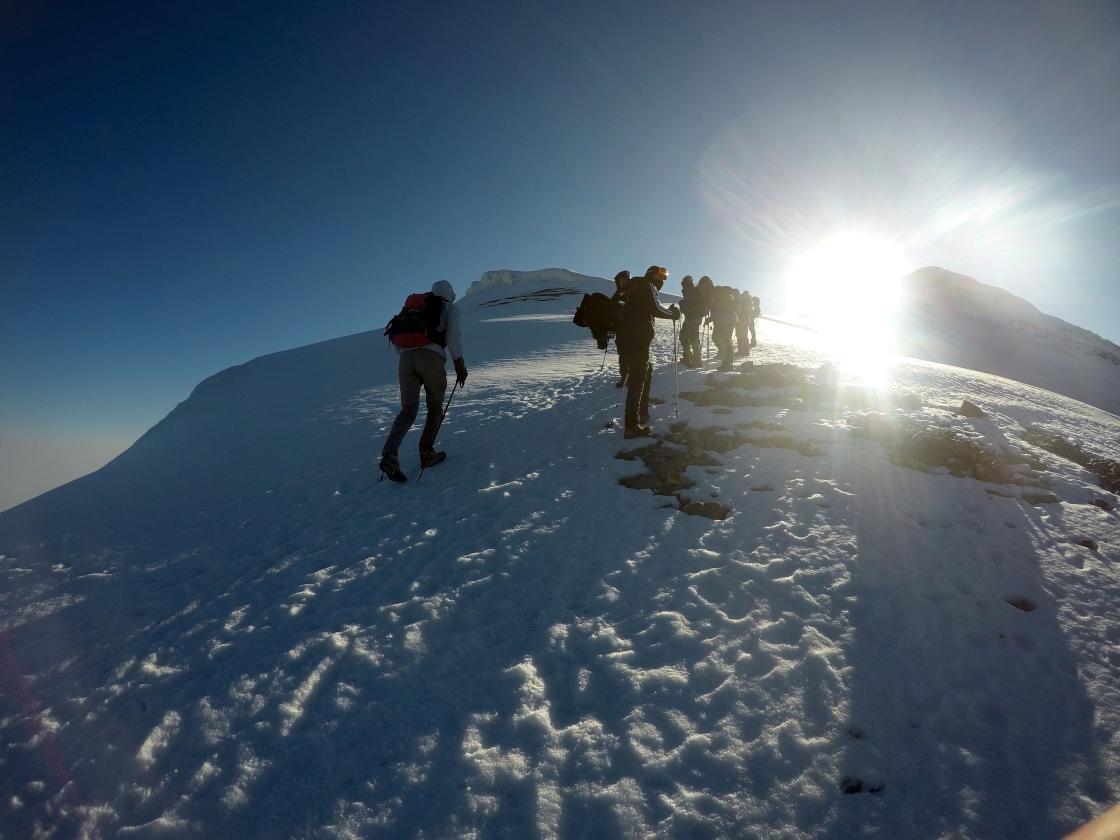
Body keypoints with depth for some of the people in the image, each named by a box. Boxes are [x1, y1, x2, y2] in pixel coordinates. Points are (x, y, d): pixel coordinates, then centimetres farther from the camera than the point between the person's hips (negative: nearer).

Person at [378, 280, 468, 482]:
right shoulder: (450, 308, 16)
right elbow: (454, 334, -3)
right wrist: (459, 364, -1)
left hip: (406, 359, 4)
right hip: (432, 358, -4)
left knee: (408, 410, 2)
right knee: (435, 408, 16)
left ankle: (389, 455, -17)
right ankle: (426, 454, 14)